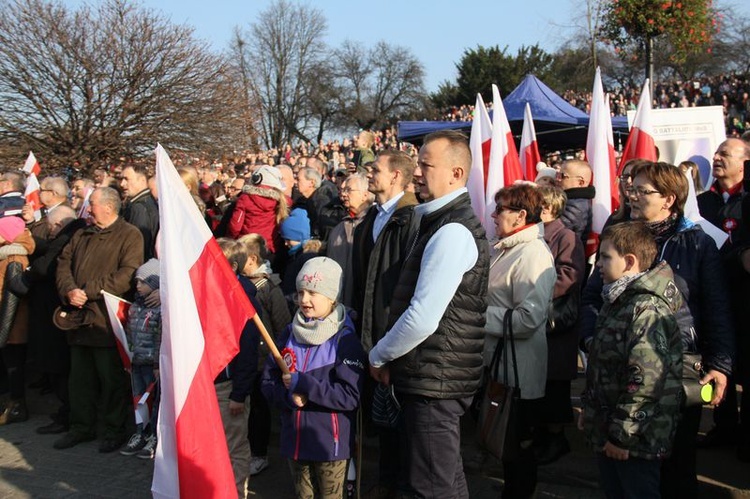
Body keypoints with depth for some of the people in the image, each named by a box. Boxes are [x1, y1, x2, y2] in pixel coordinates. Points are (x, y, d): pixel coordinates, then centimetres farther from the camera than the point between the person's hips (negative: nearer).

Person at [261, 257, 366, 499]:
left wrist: (302, 384, -22)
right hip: (294, 440, 5)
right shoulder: (290, 334, 3)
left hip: (330, 444, -5)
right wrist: (289, 396, -16)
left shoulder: (345, 340, -13)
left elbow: (350, 397, -20)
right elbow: (268, 382, 5)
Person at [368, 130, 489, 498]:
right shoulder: (442, 222, 13)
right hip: (436, 377, 10)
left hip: (434, 382, -10)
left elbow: (423, 318, -24)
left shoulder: (453, 232, -19)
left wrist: (379, 356, -9)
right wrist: (388, 356, 11)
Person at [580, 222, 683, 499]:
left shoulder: (648, 311, -22)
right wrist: (588, 409, 18)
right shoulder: (616, 301, 10)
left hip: (635, 439, -9)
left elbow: (646, 380, -27)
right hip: (605, 432, 9)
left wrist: (623, 435, -22)